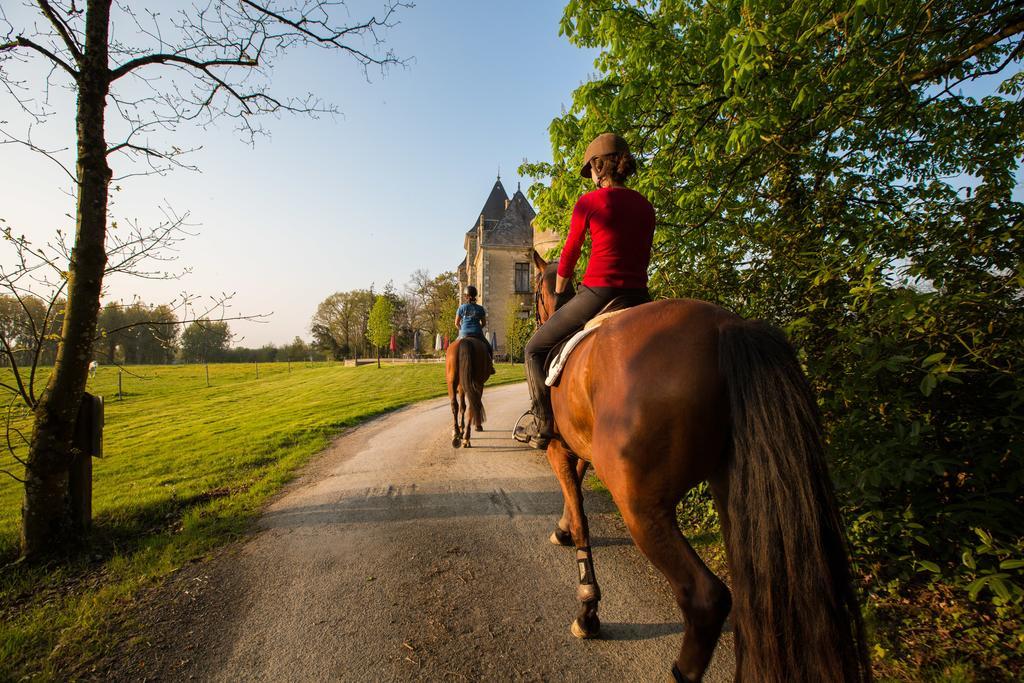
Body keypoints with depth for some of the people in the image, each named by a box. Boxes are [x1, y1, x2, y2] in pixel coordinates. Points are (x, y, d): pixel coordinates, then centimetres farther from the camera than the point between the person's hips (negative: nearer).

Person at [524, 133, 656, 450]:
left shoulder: (588, 202, -3)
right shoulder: (645, 206, 13)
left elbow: (569, 255, 3)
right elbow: (643, 256, 18)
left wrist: (559, 296, 17)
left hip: (597, 295, -5)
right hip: (638, 296, 6)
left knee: (536, 348, 12)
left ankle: (546, 424, 7)